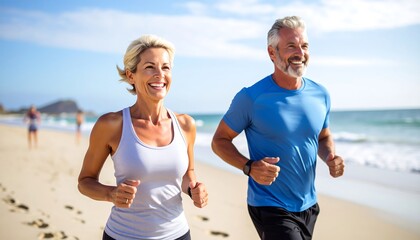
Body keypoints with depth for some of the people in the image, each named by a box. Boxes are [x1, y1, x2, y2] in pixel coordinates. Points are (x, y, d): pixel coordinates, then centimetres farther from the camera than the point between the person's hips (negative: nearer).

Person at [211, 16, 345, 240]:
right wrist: (249, 167, -25)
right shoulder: (251, 97, -17)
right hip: (270, 207, -6)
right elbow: (219, 141, -8)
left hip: (309, 205, 6)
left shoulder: (320, 95, -1)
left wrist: (330, 157, -6)